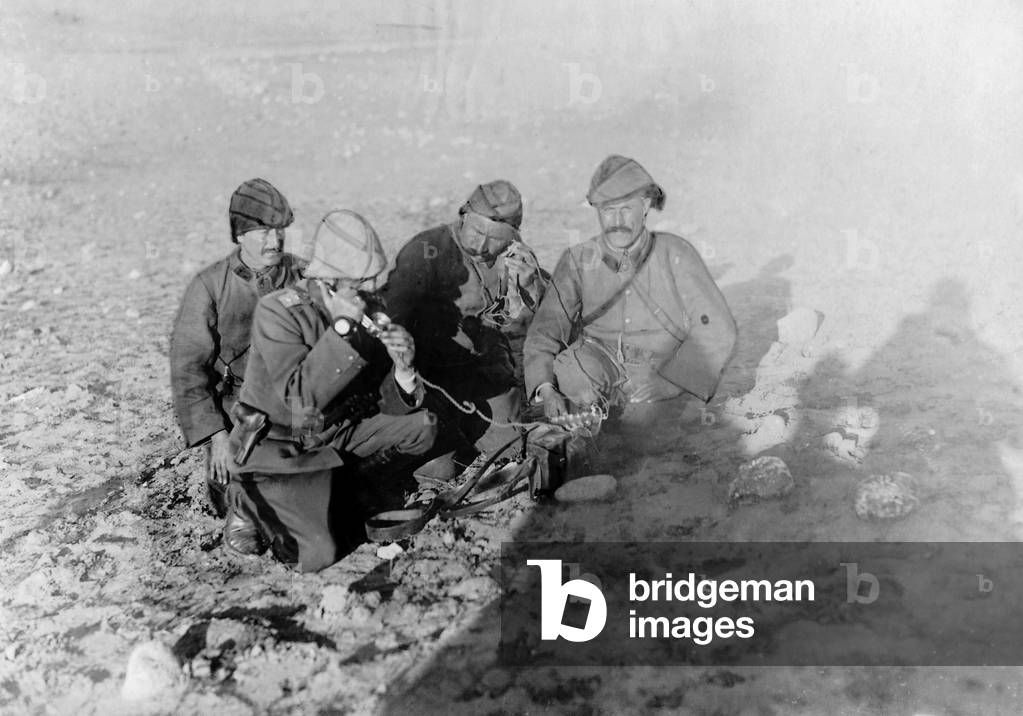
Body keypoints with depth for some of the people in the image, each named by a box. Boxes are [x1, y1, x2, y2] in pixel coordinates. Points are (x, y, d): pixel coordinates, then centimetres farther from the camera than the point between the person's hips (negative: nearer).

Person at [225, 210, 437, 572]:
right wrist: (342, 330, -34)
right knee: (316, 554, -21)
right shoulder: (277, 312, -21)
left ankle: (329, 487, 1)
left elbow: (389, 406, -3)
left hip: (341, 433, 6)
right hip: (281, 449, -6)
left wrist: (404, 369, -26)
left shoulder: (367, 312, -4)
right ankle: (250, 503, 7)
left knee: (422, 426, -8)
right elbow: (300, 399, -33)